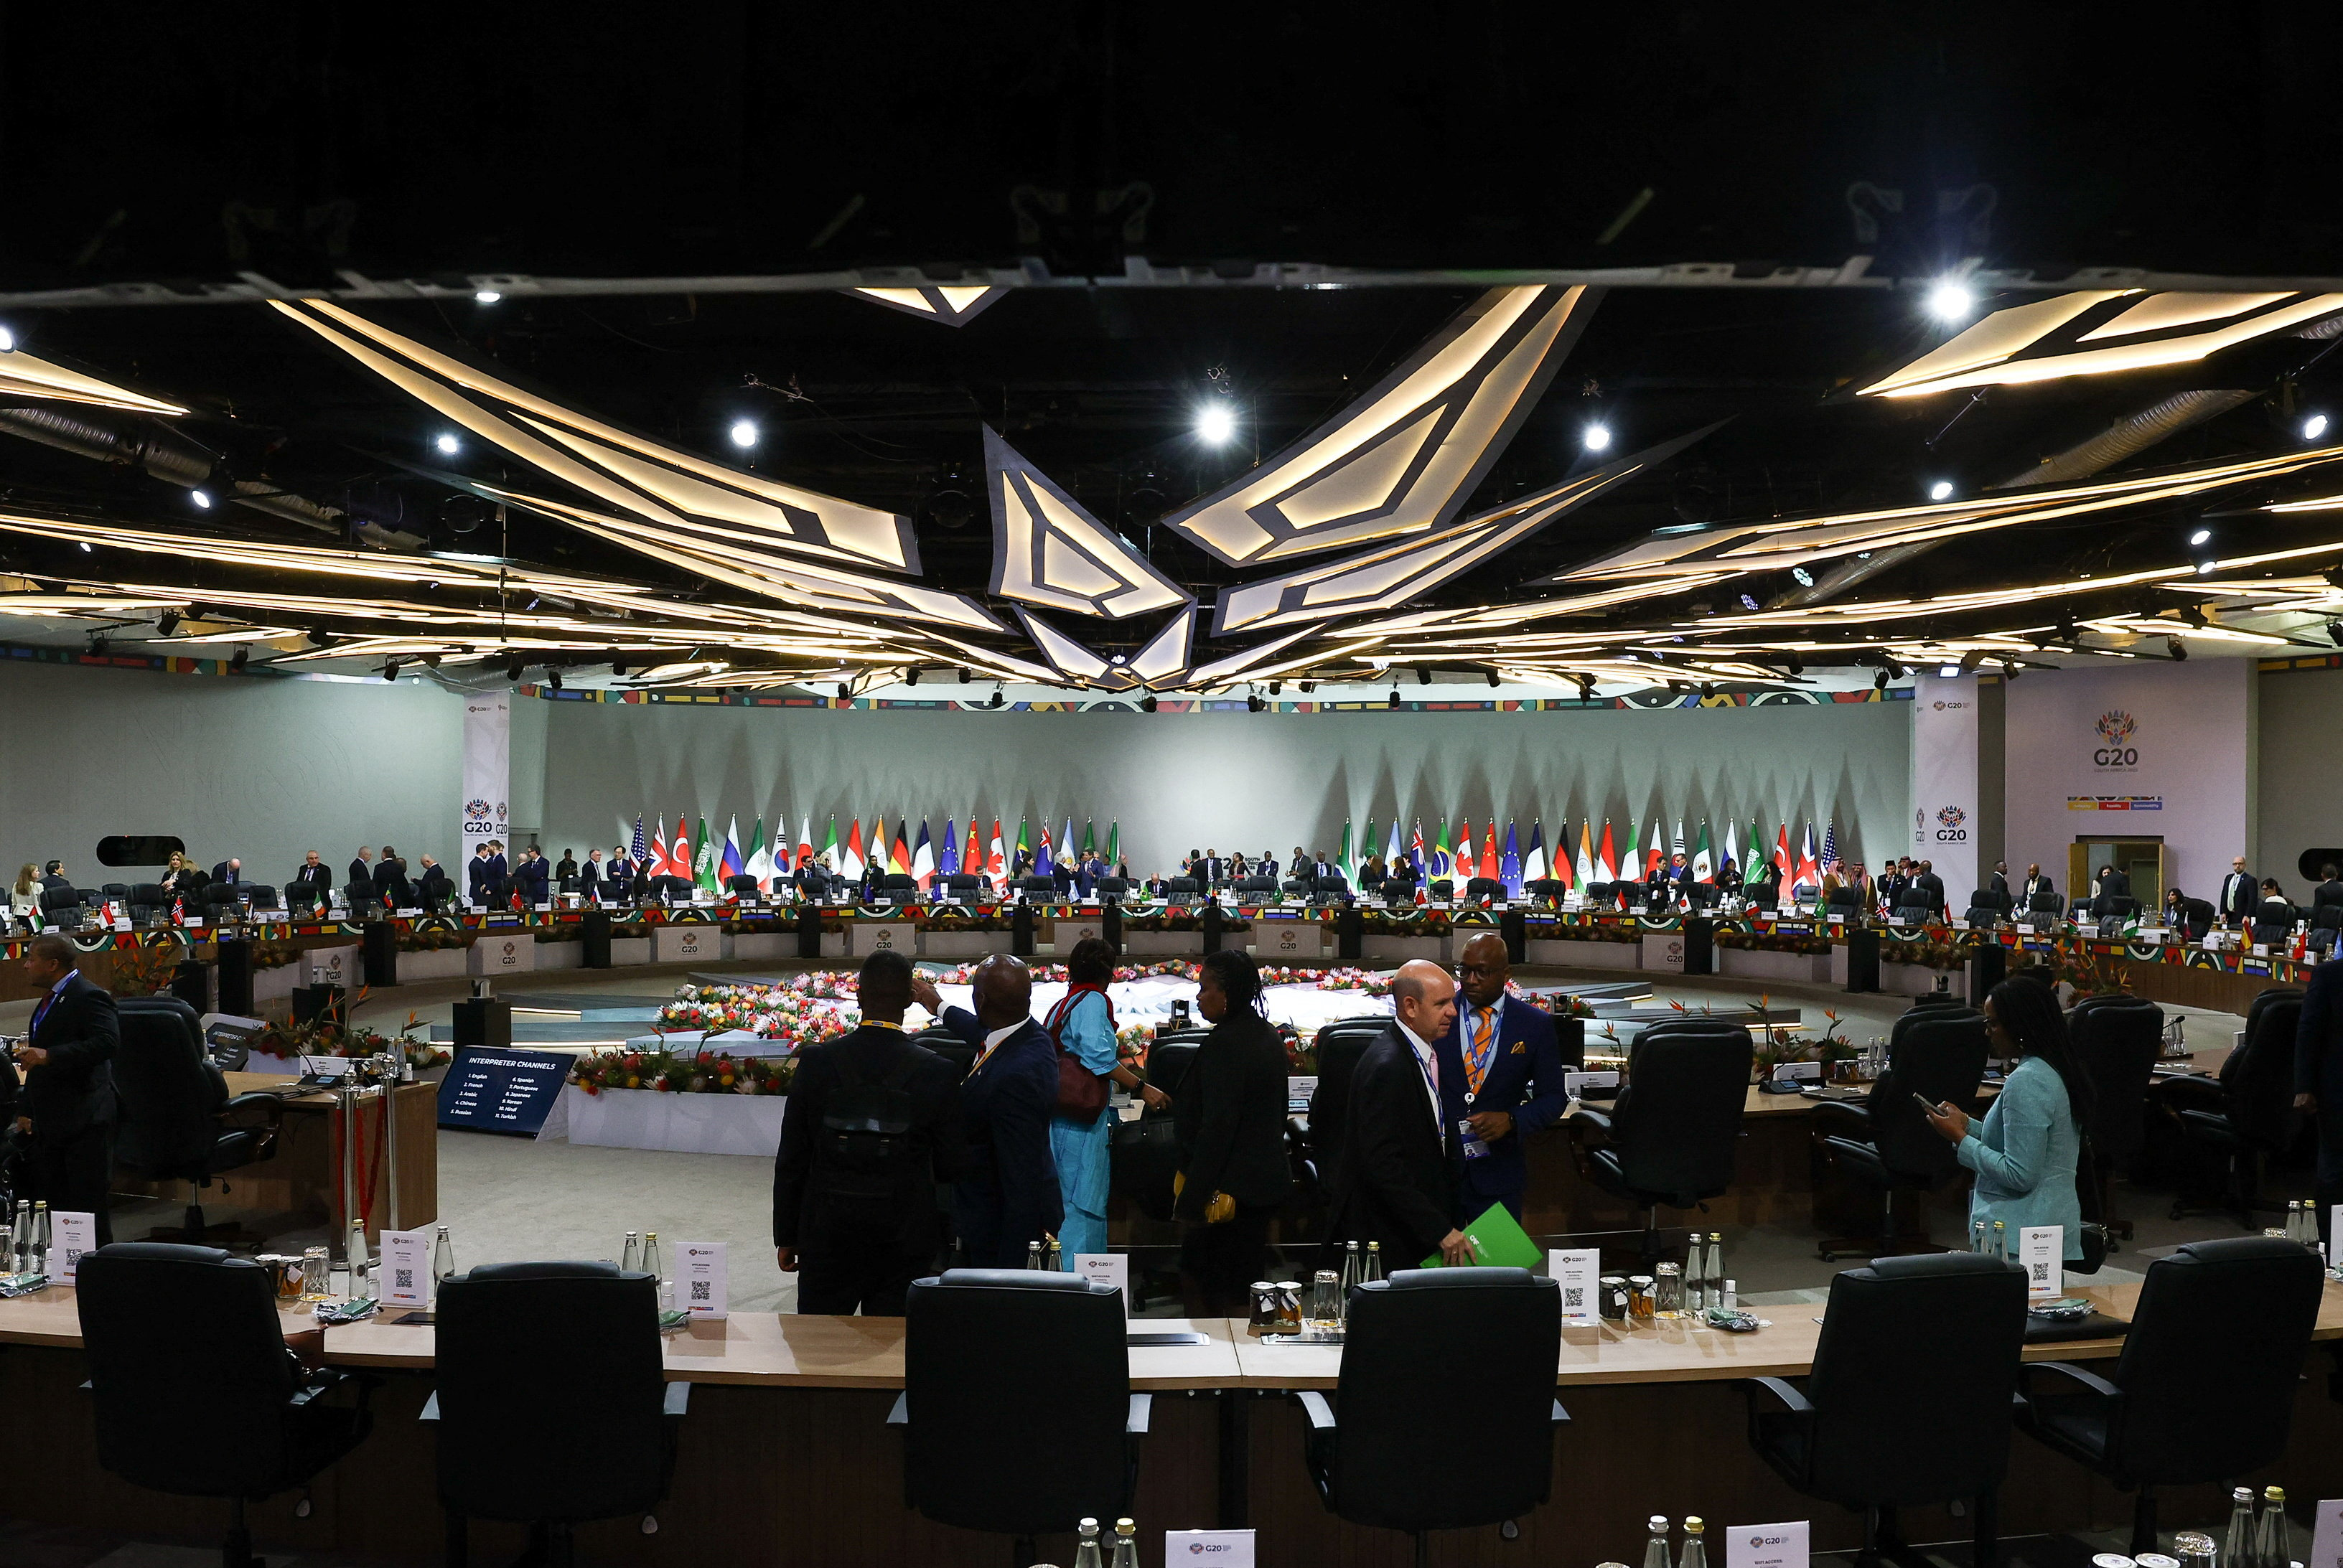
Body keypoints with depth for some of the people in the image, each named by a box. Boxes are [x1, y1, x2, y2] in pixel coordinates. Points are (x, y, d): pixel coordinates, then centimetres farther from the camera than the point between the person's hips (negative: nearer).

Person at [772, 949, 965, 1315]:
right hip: (904, 1240, -1)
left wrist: (786, 1235, 9)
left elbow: (791, 1159, -2)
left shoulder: (816, 1061, -8)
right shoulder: (938, 1072, -11)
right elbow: (950, 1166, -4)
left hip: (826, 1237, 1)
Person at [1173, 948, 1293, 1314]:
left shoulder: (1225, 1043, -19)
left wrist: (1192, 1197, -20)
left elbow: (1216, 1128, -23)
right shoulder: (1268, 1037, 11)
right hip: (1265, 1182, 10)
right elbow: (1277, 1115, 18)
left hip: (1231, 1186, -10)